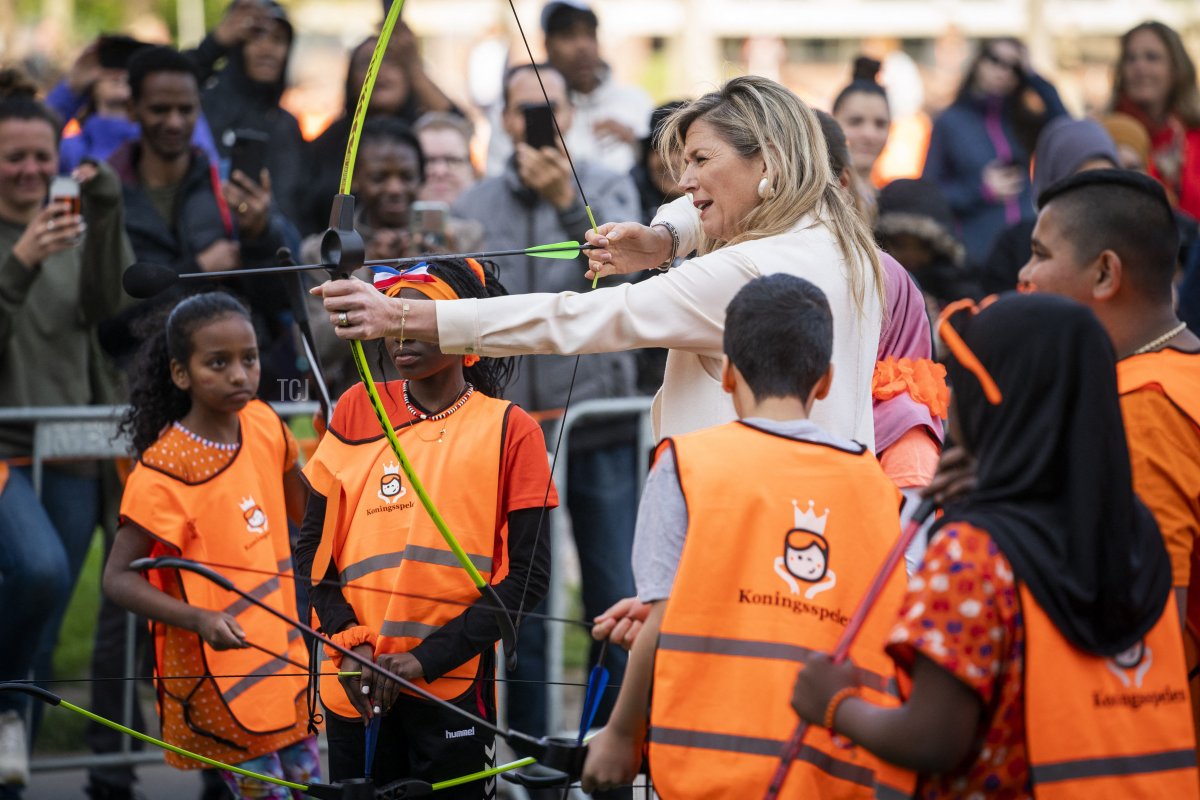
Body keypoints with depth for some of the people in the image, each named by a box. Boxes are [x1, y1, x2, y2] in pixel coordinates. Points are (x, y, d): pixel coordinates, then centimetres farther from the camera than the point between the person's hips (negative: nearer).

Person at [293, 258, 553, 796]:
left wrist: (427, 659, -11)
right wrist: (351, 644, -6)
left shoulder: (509, 429, -1)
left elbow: (527, 574, -3)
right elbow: (313, 546, 9)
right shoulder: (358, 412, 7)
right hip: (356, 686, 2)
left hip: (454, 685, -2)